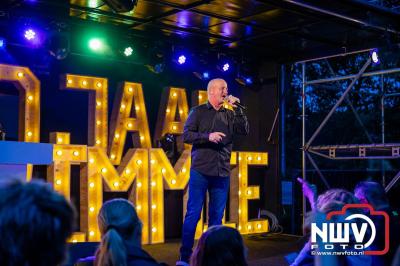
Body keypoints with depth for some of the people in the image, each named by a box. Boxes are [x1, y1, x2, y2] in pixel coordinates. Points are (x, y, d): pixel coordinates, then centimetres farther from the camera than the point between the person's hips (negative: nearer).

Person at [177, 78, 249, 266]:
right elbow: (186, 135, -4)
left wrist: (237, 108, -4)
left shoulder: (229, 115, 12)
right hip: (200, 171, -3)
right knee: (193, 214, -3)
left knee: (216, 215, 7)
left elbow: (244, 131, 1)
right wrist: (207, 136, -16)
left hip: (222, 173, 4)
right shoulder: (198, 112, 4)